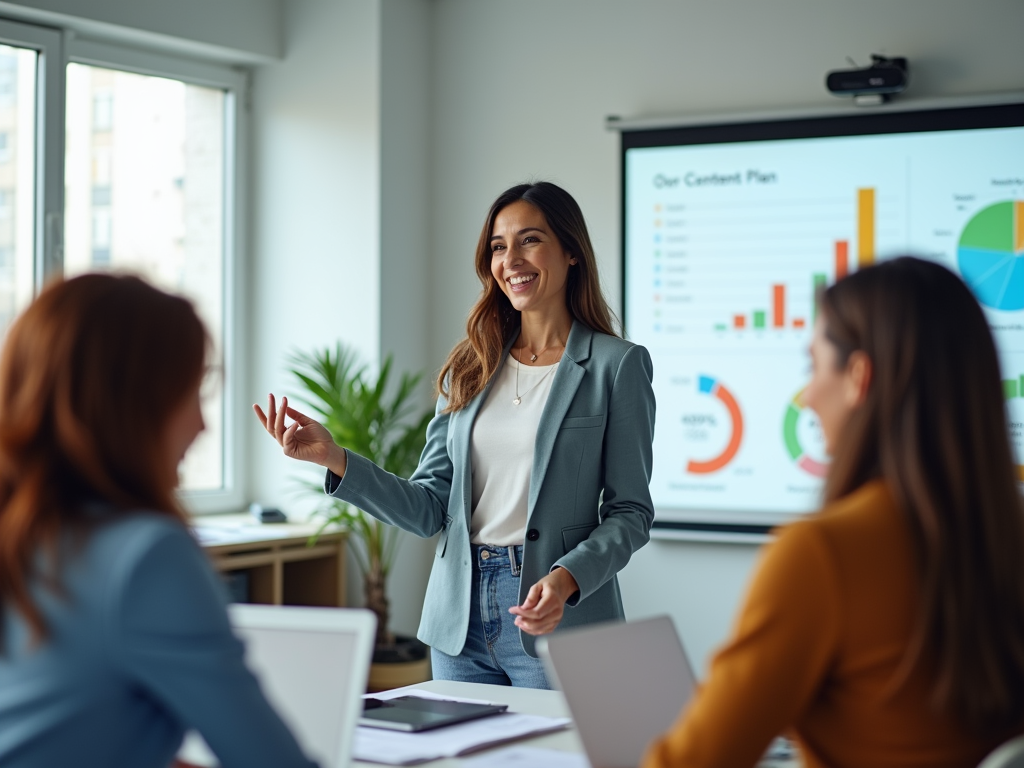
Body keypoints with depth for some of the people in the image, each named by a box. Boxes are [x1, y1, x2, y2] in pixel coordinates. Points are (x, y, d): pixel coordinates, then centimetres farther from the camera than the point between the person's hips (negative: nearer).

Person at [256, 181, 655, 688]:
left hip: (558, 625, -4)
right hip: (459, 620, 4)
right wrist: (333, 458, -6)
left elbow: (630, 512, -5)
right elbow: (430, 508, 5)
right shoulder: (469, 369, 10)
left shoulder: (617, 365, -3)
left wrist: (566, 579, -21)